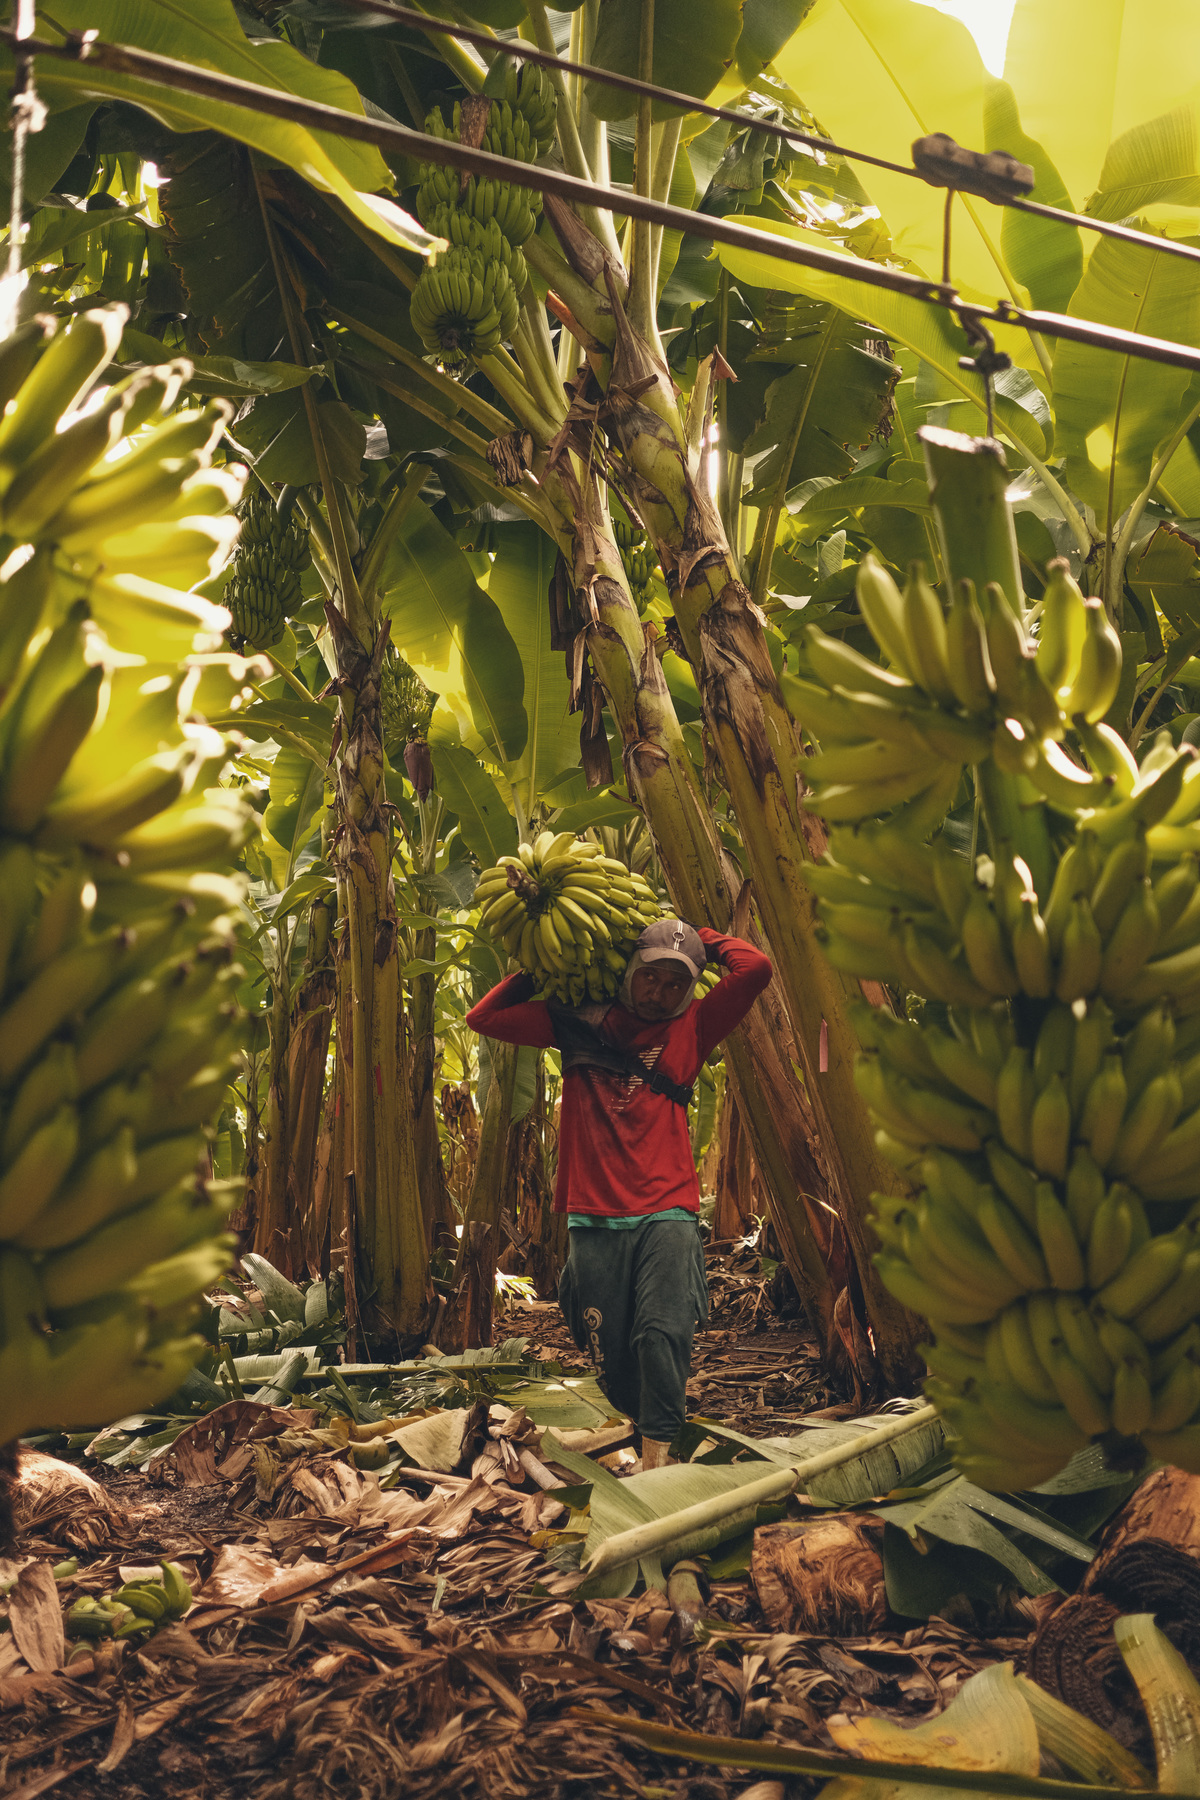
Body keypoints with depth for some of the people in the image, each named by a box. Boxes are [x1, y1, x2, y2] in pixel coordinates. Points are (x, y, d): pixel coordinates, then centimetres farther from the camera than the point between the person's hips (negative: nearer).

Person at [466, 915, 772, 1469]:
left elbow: (755, 967, 1)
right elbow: (483, 1017, 13)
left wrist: (697, 937, 13)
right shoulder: (578, 1021, 12)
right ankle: (649, 1432, 26)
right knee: (611, 1356, 2)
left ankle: (657, 1454, -15)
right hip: (594, 1220, 1)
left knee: (663, 1332, -20)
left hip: (667, 1214, -1)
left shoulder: (690, 1028, 11)